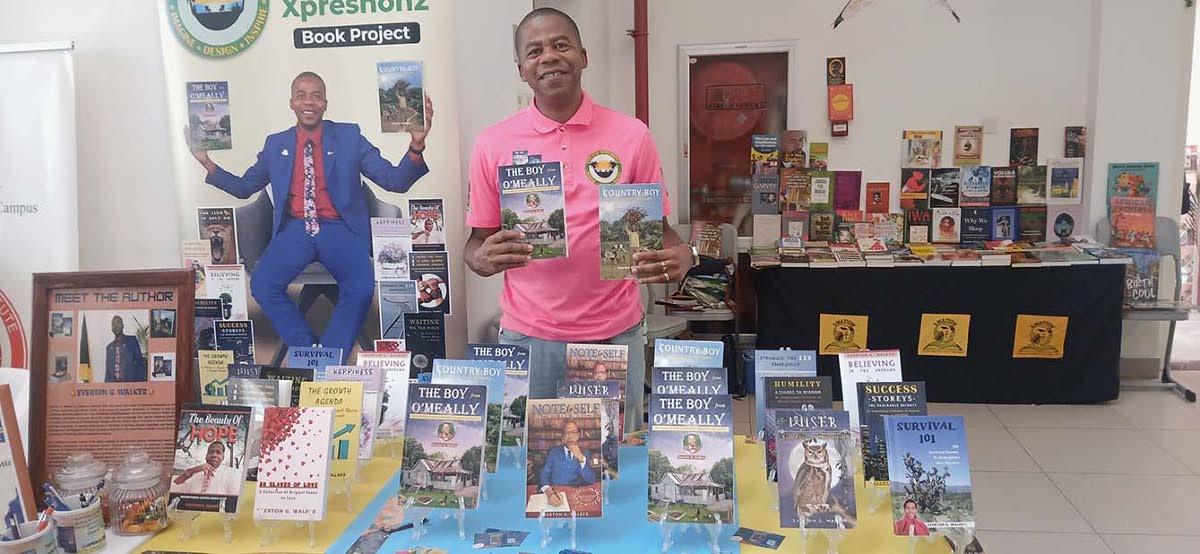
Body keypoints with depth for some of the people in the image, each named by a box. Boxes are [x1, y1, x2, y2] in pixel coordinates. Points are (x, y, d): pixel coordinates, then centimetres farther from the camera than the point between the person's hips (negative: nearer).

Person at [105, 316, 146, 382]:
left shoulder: (132, 340, 5)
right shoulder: (109, 347, 16)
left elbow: (140, 364, 2)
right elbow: (108, 370, 17)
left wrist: (140, 382, -7)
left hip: (130, 381, -3)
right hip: (113, 382, 3)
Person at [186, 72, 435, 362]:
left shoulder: (350, 136, 5)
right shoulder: (275, 144, 13)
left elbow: (395, 181, -2)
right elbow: (244, 187, 22)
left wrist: (416, 144, -20)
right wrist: (207, 163, 6)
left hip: (340, 230, -2)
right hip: (294, 231, 3)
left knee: (362, 288, -30)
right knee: (262, 285, -24)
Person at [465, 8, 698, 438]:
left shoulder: (631, 136, -2)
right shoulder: (493, 144, -1)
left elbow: (658, 228, 4)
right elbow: (477, 243, 3)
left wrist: (681, 256, -19)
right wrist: (484, 258, -20)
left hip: (616, 335, 0)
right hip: (527, 337, 0)